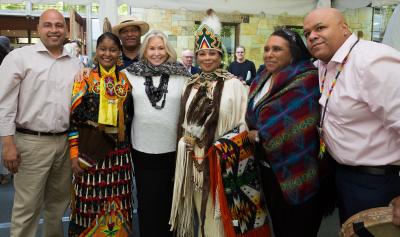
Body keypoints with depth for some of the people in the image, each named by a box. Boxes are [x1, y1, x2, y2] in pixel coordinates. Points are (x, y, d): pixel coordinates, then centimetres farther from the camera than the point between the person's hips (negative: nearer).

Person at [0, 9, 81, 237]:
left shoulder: (75, 64, 10)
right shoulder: (20, 57, -3)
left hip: (66, 142, 4)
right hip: (32, 142, -4)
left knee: (59, 203, 17)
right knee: (27, 207, 4)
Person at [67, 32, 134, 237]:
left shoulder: (126, 80, 7)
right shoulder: (84, 79, -1)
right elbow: (73, 118, -4)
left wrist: (130, 146, 10)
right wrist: (74, 154, -9)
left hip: (119, 151, 3)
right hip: (90, 150, -2)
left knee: (116, 204, 11)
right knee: (90, 202, 6)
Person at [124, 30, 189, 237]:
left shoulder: (181, 75, -1)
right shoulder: (132, 73, 1)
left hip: (172, 148, 0)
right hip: (142, 147, 1)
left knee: (167, 198, 14)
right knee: (146, 199, 12)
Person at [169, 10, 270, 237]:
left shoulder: (233, 85, -10)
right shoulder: (192, 85, 7)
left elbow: (243, 124, -8)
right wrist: (188, 144, 8)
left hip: (223, 160, -4)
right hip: (196, 160, 5)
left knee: (220, 214, 5)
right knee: (202, 210, 17)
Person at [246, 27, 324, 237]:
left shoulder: (305, 80, -17)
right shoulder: (263, 79, 8)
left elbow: (296, 125, -25)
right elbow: (253, 118, 16)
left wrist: (260, 136, -11)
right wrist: (254, 133, -5)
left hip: (294, 171, -8)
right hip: (267, 166, 8)